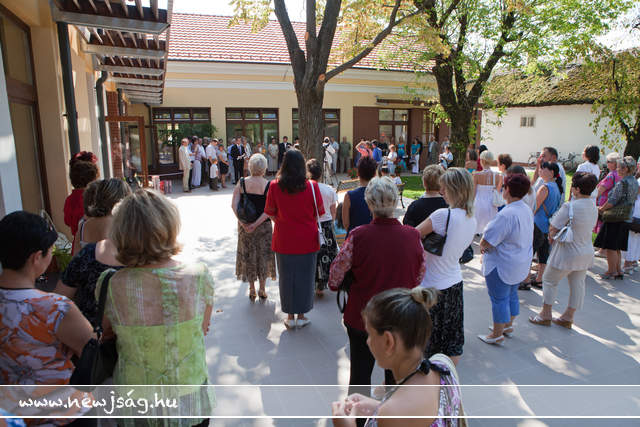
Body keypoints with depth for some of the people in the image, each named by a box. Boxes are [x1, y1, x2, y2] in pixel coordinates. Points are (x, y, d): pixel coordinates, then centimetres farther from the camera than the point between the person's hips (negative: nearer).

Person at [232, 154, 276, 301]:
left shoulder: (242, 183, -6)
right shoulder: (269, 186, -12)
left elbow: (234, 204, -11)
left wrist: (243, 222, -12)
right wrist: (256, 224, -16)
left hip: (245, 226, 2)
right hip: (264, 226, -2)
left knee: (248, 255, 15)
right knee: (263, 255, 14)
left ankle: (252, 289, 24)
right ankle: (262, 290, 23)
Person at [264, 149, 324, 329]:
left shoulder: (274, 186, -9)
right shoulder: (312, 186, -11)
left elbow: (271, 213, 0)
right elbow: (319, 213, -2)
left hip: (284, 240, 1)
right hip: (307, 240, 0)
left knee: (287, 277, 13)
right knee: (304, 277, 13)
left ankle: (290, 316, 23)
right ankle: (301, 315, 24)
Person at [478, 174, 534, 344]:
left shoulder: (507, 214, -29)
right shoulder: (527, 210, 2)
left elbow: (486, 242, -27)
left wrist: (482, 245, -2)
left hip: (502, 265, -9)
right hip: (521, 264, 9)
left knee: (499, 299, 4)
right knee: (512, 295, 23)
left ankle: (497, 334, 16)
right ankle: (508, 326, 40)